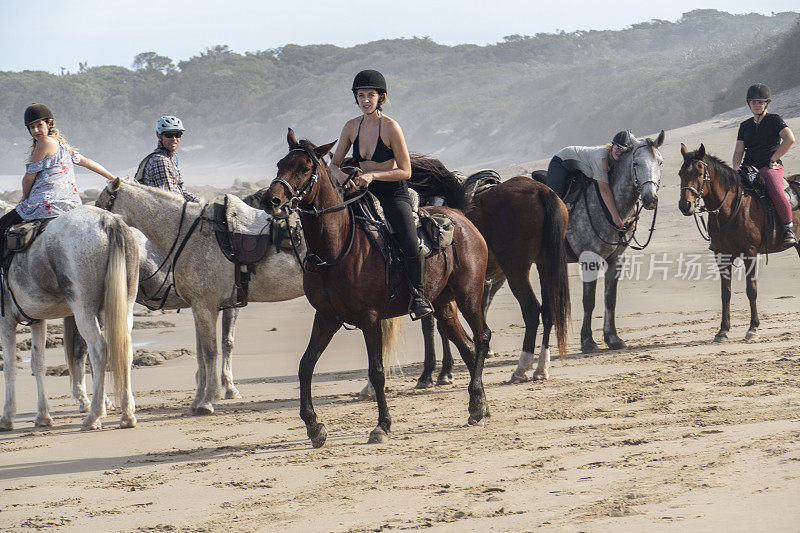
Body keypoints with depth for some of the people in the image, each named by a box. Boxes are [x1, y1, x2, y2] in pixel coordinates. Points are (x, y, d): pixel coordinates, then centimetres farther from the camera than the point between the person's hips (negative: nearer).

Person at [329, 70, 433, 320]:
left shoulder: (391, 128, -12)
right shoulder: (352, 127, 3)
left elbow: (405, 171, -12)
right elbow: (334, 164, 12)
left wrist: (372, 175, -23)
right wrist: (340, 175, -12)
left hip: (394, 194, -5)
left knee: (410, 247, -25)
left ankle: (417, 295, -1)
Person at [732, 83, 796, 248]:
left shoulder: (774, 120, 4)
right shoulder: (745, 126, 18)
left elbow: (789, 139, -10)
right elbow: (739, 150, 13)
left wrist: (773, 159, -10)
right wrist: (736, 167, -7)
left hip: (771, 167, -5)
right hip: (748, 167, 5)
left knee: (777, 193, -34)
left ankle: (788, 229, -22)